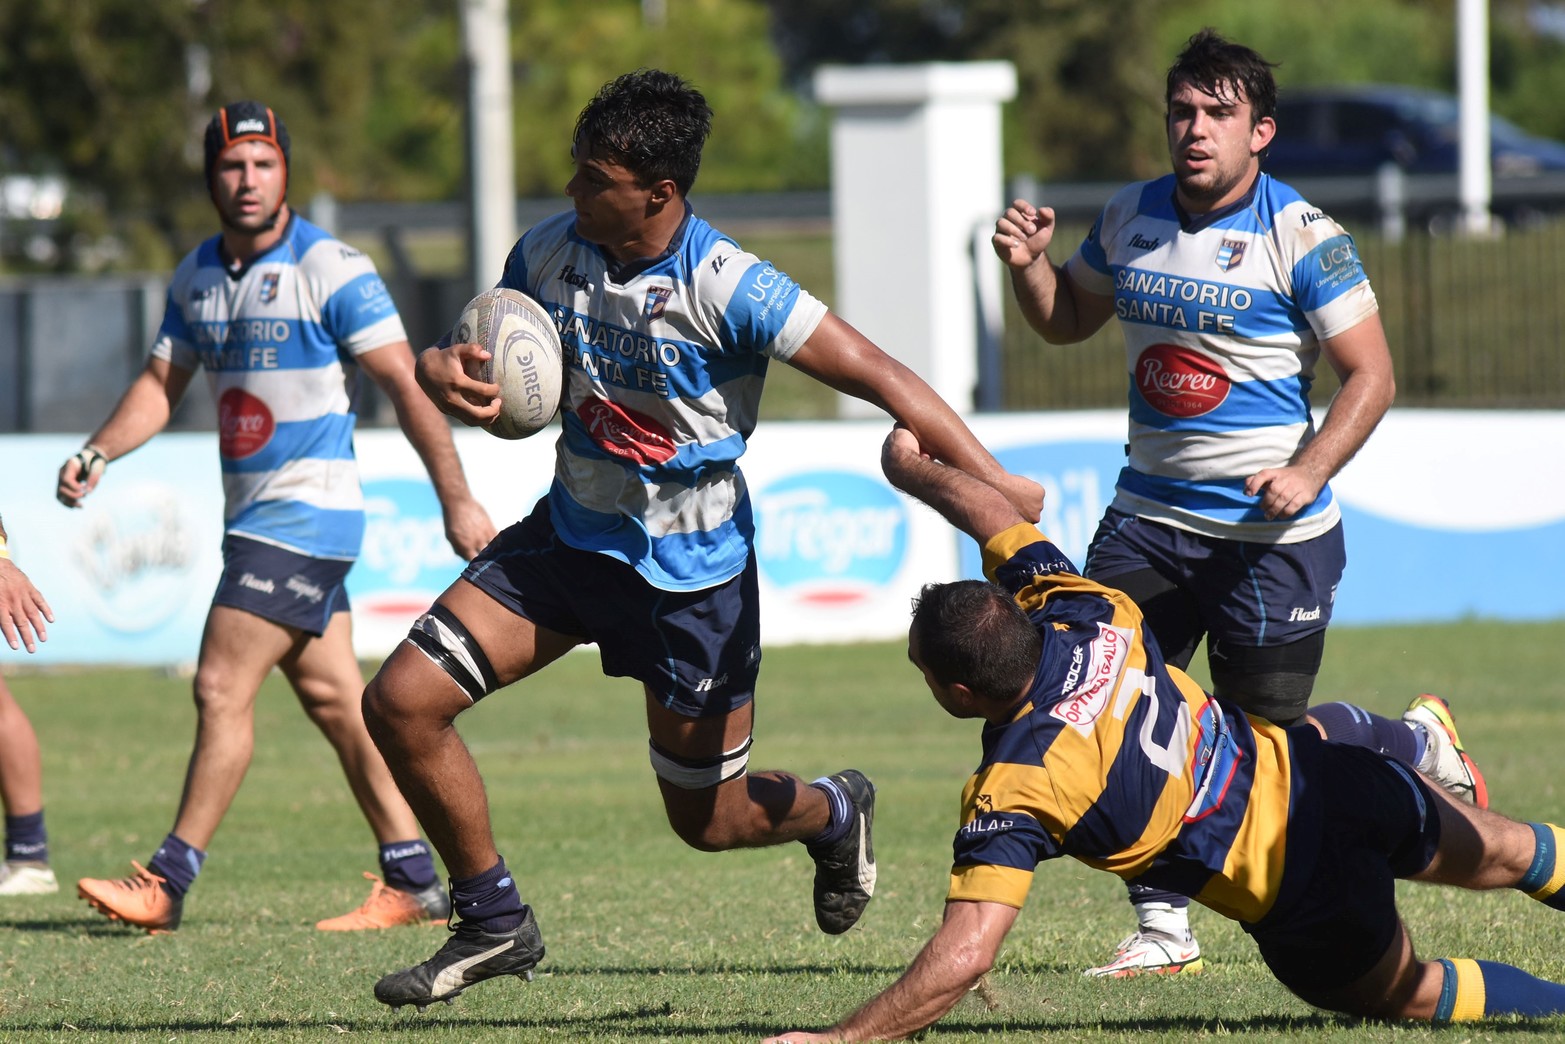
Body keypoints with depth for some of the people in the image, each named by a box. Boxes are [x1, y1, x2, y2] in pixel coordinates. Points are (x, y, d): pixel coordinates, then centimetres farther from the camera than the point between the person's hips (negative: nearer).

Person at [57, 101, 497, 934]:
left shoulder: (332, 272, -13)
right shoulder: (195, 277, 10)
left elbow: (404, 385, -14)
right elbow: (162, 382, 18)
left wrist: (455, 499, -18)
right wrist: (97, 452, 1)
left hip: (306, 512, -7)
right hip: (253, 515, 7)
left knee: (221, 688, -9)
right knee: (332, 695, 8)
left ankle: (168, 881, -5)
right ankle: (413, 881, 12)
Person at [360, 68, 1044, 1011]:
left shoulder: (726, 288, -24)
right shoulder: (550, 253, -7)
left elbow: (875, 374, -22)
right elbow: (492, 385, 9)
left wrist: (994, 483, -29)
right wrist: (444, 370, -17)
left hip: (694, 573, -5)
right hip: (573, 535, 5)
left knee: (710, 820, 7)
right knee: (402, 702, -9)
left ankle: (832, 814, 44)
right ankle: (495, 924, 8)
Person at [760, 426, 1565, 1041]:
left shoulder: (1014, 792, -30)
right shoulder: (1083, 615, -13)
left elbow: (963, 957, -36)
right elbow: (1002, 517, 7)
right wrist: (912, 469, 20)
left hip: (1307, 907, -6)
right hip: (1314, 767, 6)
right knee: (1498, 857, 32)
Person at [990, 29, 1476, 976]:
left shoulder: (1304, 239, -10)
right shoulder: (1129, 221, 6)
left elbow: (1372, 374, -9)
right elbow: (1068, 320, 22)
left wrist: (1308, 473, -22)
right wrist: (1030, 266, 1)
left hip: (1269, 533, -5)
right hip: (1149, 518, 5)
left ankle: (1417, 742, 35)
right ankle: (1162, 929, 4)